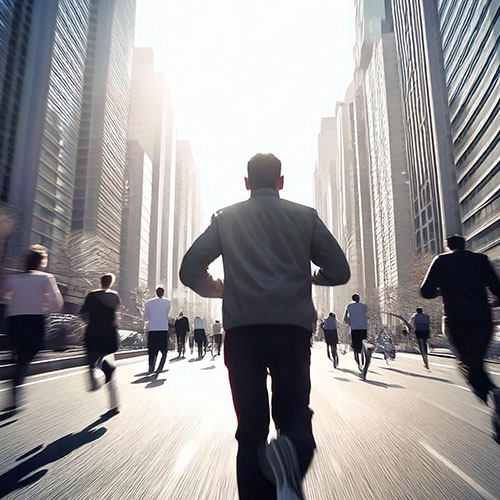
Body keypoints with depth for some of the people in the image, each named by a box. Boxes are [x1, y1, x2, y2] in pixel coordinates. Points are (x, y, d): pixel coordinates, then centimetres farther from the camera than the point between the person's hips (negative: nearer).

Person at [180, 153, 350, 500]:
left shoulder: (225, 218, 11)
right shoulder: (305, 216, 11)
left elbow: (190, 271, 3)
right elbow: (340, 272, 9)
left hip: (241, 329, 1)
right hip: (292, 328, 0)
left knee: (251, 425, 11)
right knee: (294, 414, 10)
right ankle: (292, 452, -23)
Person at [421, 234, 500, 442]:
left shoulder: (441, 261, 6)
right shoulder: (480, 259, 9)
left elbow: (426, 291, 1)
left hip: (456, 321, -2)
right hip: (483, 320, 3)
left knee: (468, 364, -2)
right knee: (477, 362, 21)